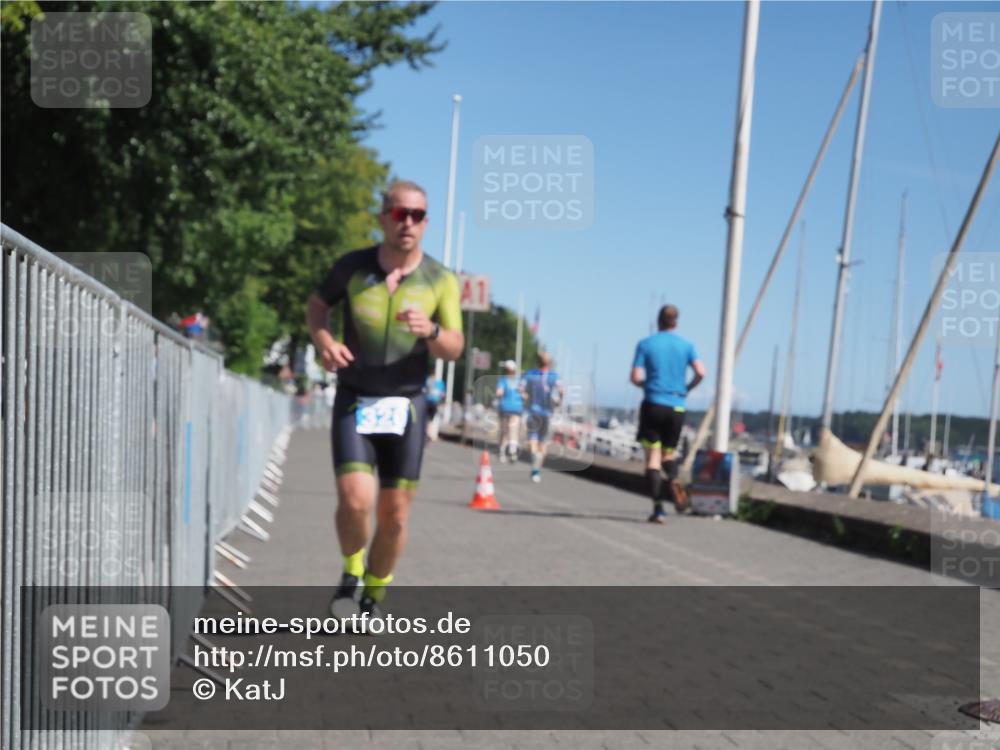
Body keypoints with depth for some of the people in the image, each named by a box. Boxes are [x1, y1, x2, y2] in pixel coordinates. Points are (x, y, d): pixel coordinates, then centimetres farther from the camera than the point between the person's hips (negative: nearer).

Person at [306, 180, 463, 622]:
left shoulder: (441, 280, -3)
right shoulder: (352, 266, -3)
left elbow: (454, 349, -7)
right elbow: (317, 304, 14)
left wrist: (430, 330, -29)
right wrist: (322, 340, -7)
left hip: (405, 406, 1)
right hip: (353, 403, -1)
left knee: (394, 515, 3)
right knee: (355, 500, -18)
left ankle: (373, 596, 27)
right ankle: (351, 572, 12)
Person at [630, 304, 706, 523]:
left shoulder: (645, 344, 1)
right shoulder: (686, 345, 6)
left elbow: (636, 377, -6)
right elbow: (700, 372, -6)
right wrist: (686, 389, 11)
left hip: (653, 405, -2)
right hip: (676, 407, 2)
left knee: (653, 456, 0)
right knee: (668, 452, 19)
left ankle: (658, 507, -11)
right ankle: (673, 480, -14)